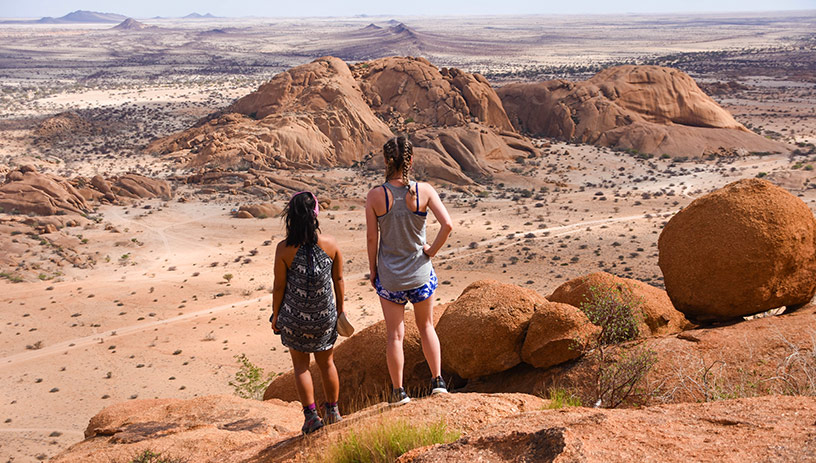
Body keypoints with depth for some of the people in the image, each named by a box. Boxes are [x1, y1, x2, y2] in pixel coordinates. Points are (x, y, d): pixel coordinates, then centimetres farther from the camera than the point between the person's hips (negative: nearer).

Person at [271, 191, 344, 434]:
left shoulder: (284, 249, -17)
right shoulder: (330, 243, -12)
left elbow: (279, 287, -10)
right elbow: (338, 280, -2)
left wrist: (275, 315, 5)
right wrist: (340, 308, 13)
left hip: (295, 317, -2)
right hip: (325, 315, 2)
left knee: (301, 366, 15)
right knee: (327, 363, 20)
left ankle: (311, 415, 13)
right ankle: (332, 411, 33)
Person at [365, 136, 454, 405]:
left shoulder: (375, 196, -12)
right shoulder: (424, 191, -11)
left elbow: (372, 237, -6)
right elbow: (448, 225, -18)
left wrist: (372, 268, 7)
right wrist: (432, 250, -2)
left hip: (388, 276, 0)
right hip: (420, 273, 1)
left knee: (395, 335, 12)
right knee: (426, 326, 22)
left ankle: (398, 391, 20)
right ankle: (437, 380, 21)